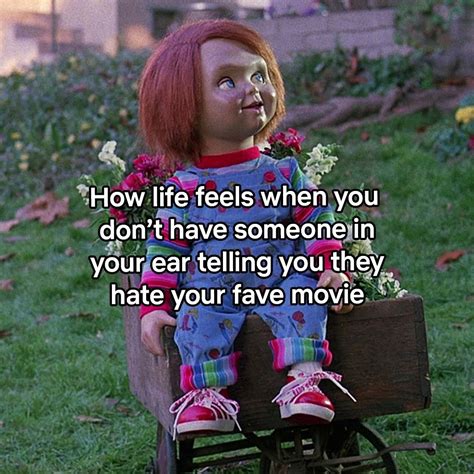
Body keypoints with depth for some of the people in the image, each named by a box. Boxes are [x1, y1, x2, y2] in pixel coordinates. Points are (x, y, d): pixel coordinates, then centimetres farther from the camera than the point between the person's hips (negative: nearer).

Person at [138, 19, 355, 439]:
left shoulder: (283, 173, 5)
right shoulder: (186, 188, 1)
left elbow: (317, 220, 9)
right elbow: (165, 248, 3)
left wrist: (331, 268, -6)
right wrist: (153, 307, -6)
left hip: (280, 287, 1)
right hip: (210, 295, -1)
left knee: (303, 300, -27)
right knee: (199, 318, -29)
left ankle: (305, 379, -29)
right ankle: (209, 394, -23)